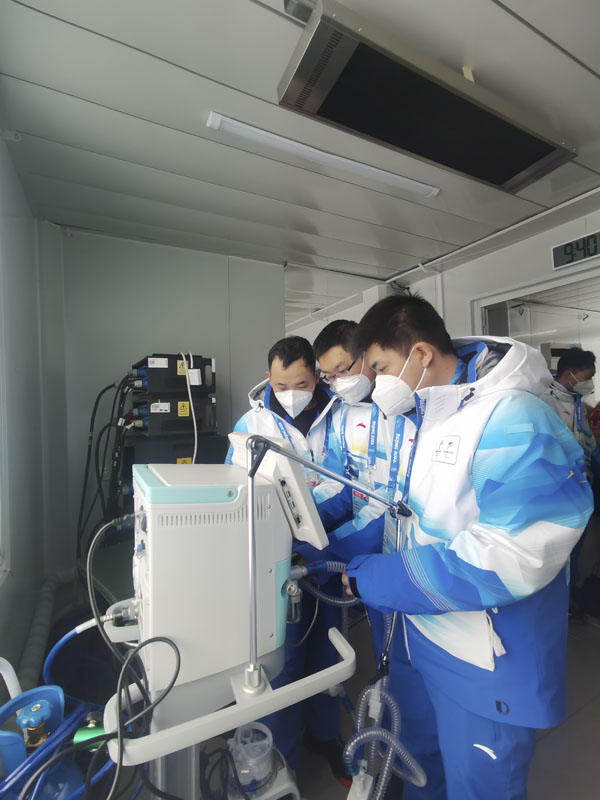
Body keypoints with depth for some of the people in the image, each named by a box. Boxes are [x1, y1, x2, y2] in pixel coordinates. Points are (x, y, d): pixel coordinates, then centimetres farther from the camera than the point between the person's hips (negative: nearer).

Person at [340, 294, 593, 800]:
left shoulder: (514, 422, -26)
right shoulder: (412, 417, 0)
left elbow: (506, 560, -32)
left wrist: (369, 578, -25)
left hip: (484, 668, -7)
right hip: (415, 640, 7)